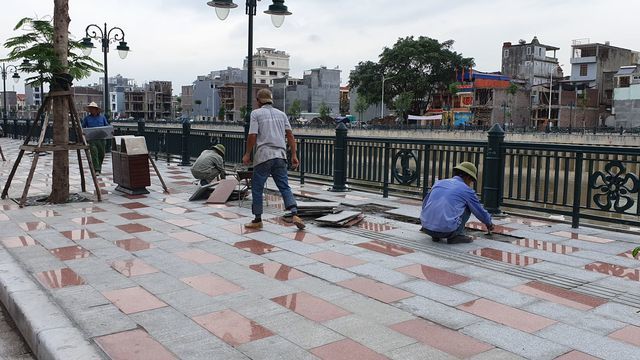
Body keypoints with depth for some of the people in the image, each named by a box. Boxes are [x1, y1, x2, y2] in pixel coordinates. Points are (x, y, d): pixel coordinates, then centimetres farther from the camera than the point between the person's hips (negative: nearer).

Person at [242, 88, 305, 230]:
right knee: (285, 187, 5)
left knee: (257, 188, 8)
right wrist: (294, 155, 9)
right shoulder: (281, 114, 15)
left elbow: (252, 136, -6)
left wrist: (247, 154, 4)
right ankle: (295, 214, -13)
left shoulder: (256, 113, 2)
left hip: (263, 155, -4)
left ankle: (257, 220, 14)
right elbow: (290, 135, 8)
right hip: (280, 155, 4)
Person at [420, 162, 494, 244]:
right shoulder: (466, 190, 5)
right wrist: (489, 223, 39)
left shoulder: (438, 183, 17)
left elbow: (424, 204, 30)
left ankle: (436, 236, 17)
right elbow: (480, 211, 19)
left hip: (426, 228, 5)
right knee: (467, 207, 17)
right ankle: (457, 235, 8)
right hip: (446, 230, -5)